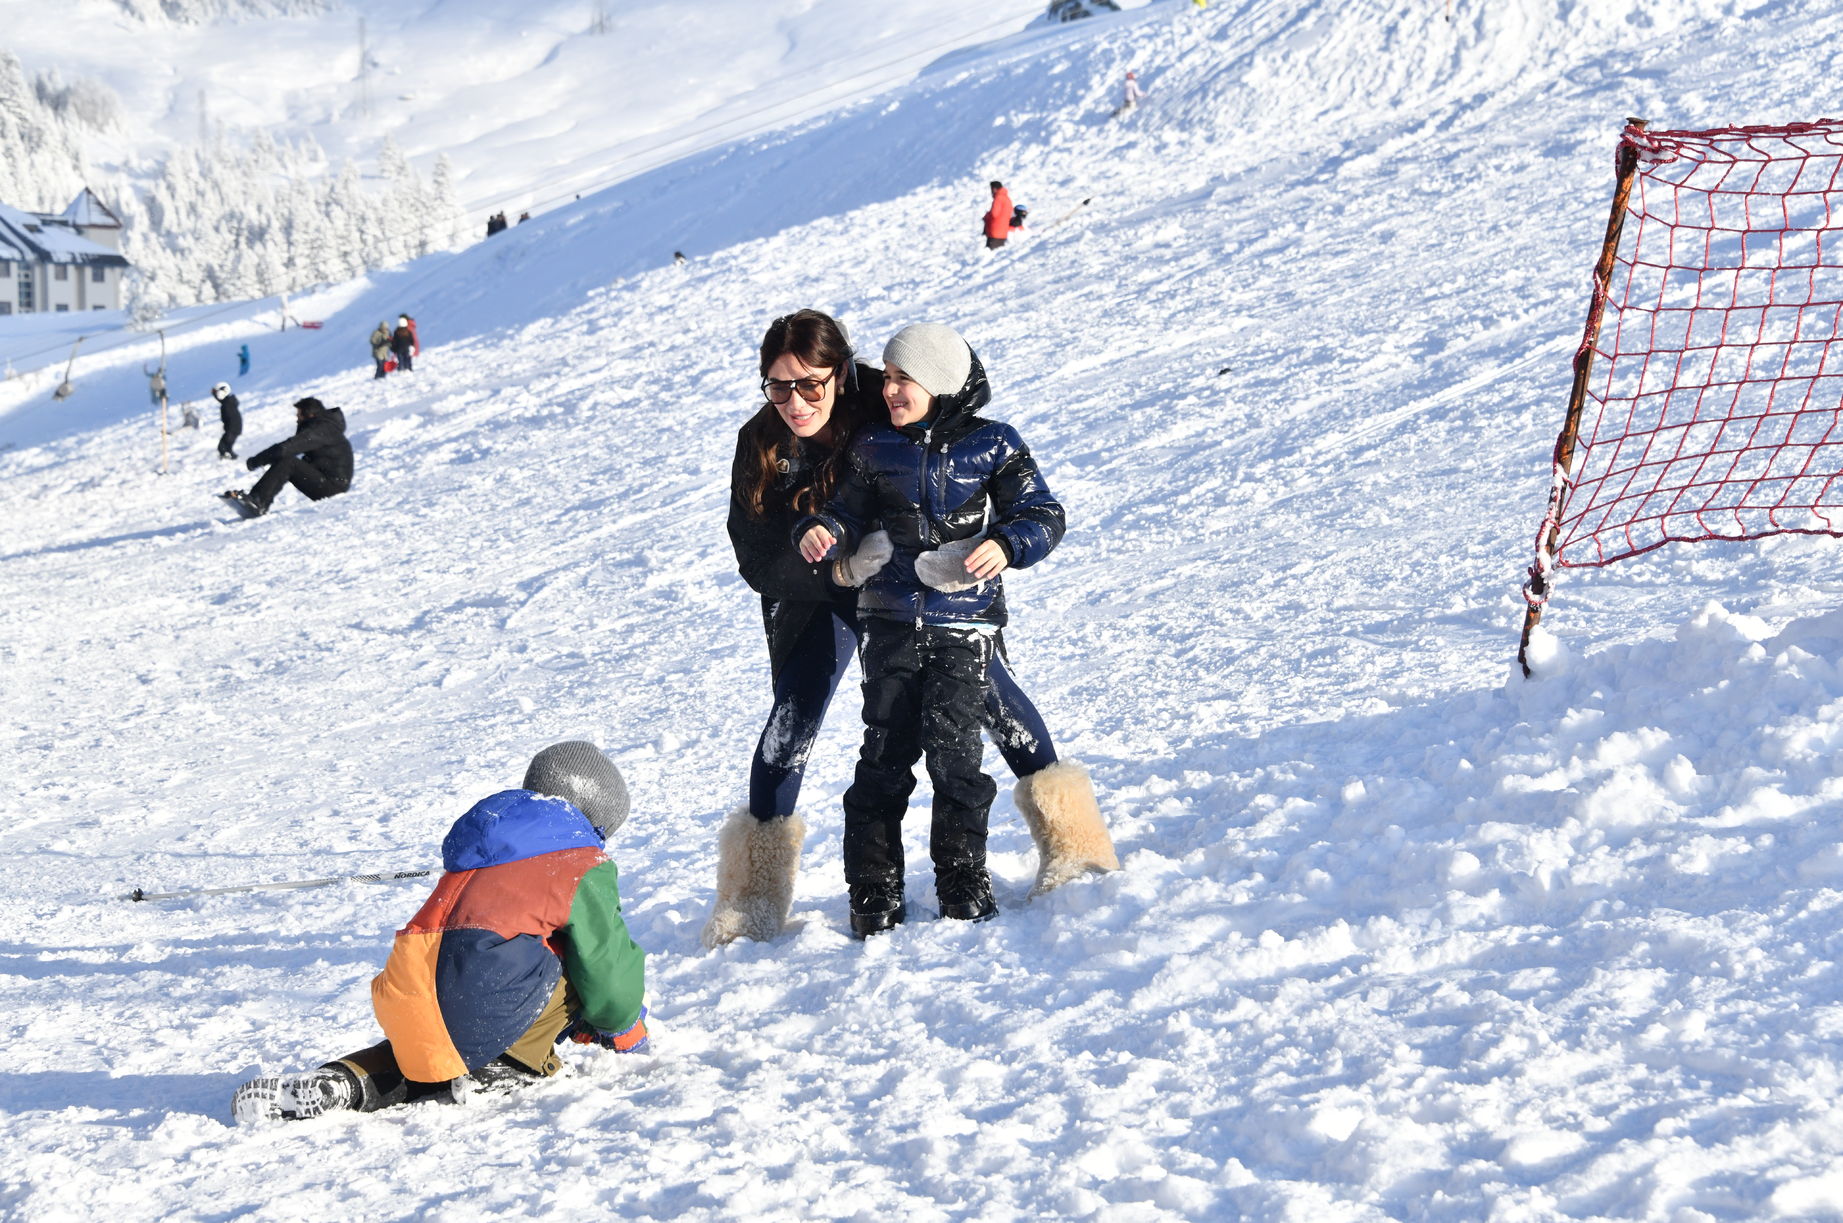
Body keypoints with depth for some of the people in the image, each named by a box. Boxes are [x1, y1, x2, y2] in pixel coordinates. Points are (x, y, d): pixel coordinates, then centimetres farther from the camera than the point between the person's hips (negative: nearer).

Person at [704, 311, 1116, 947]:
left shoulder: (886, 408, -26)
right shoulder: (761, 446, -20)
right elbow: (758, 562, -21)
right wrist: (841, 568, -38)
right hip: (818, 591, 1)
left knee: (986, 687, -12)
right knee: (792, 718, -6)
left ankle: (1071, 842, 1)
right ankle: (756, 897, 8)